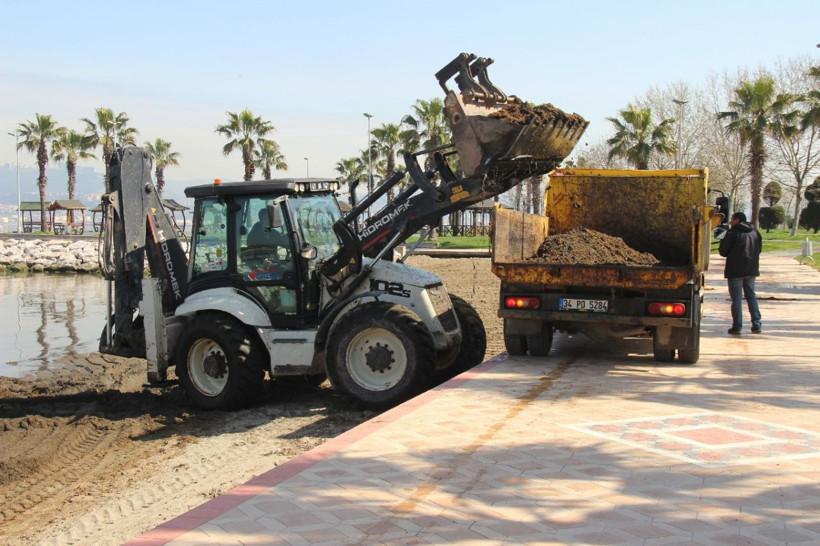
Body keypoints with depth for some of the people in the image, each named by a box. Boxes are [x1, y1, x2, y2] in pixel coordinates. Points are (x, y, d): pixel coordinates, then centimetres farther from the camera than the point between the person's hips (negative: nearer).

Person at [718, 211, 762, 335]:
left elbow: (722, 251, -10)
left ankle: (737, 326, -1)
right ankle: (757, 324, 14)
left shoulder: (732, 233, -11)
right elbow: (759, 249, 16)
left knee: (736, 298, 0)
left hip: (735, 270, -6)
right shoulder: (755, 232, 9)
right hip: (752, 269, 6)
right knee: (751, 295, 16)